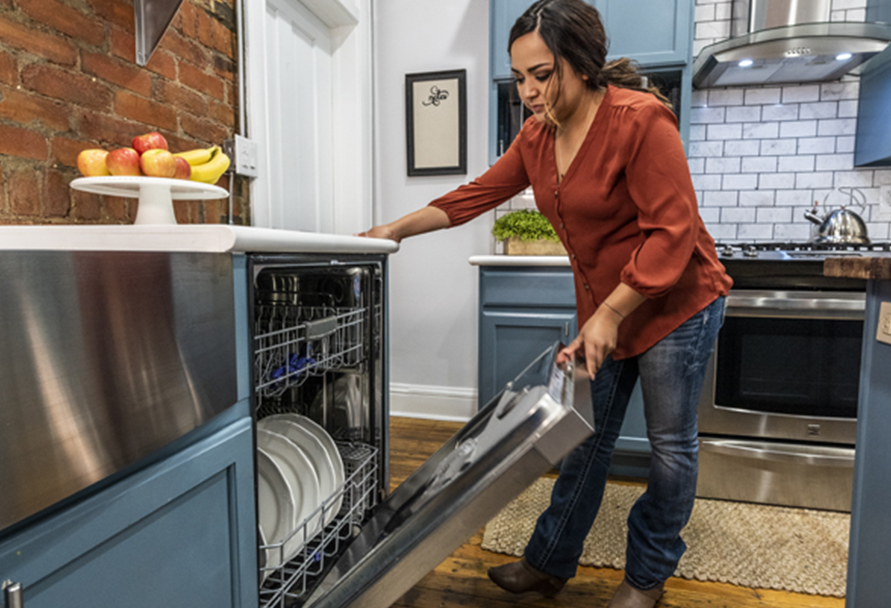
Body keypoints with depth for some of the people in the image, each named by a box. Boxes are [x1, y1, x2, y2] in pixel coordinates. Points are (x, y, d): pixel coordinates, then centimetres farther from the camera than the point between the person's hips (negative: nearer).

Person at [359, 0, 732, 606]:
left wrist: (609, 316, -23)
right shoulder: (538, 136, -1)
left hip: (678, 302, -5)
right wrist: (394, 230, -1)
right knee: (587, 438, 13)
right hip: (604, 309, 6)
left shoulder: (640, 119, -21)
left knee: (671, 446, 8)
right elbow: (477, 195, 3)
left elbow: (672, 232, -23)